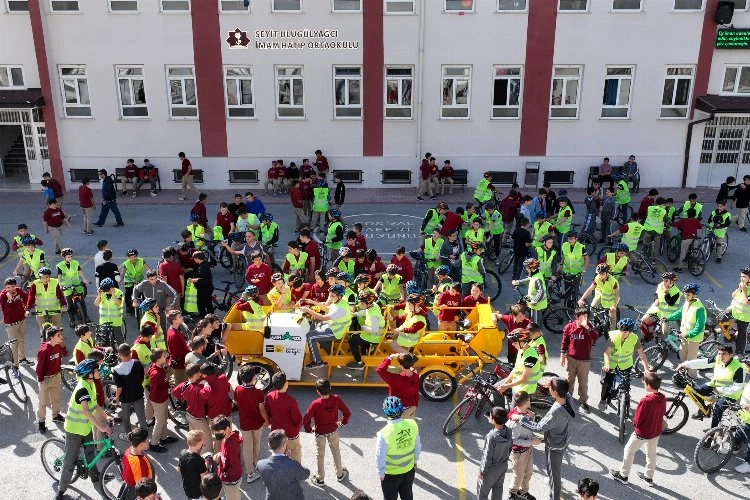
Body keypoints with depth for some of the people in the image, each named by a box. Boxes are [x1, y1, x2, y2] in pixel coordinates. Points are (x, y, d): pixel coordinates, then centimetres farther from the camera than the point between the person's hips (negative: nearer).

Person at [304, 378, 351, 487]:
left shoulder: (315, 404, -30)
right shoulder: (336, 399, -22)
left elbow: (306, 419, -25)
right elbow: (347, 413, -13)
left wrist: (309, 429, -6)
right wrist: (342, 422, 5)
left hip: (320, 433, -3)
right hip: (333, 431, 3)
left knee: (320, 455, 17)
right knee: (336, 452, 25)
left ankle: (320, 480, 33)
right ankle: (340, 474, 43)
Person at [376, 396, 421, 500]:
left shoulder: (384, 434, -33)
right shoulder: (412, 424, -20)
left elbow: (380, 457, -20)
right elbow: (418, 446, -4)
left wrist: (381, 473, -2)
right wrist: (415, 460, 14)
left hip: (391, 474, -3)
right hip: (409, 469, 4)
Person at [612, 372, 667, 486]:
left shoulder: (645, 401, -33)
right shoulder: (663, 398, -12)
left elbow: (637, 421, -24)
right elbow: (662, 413, 6)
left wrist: (634, 423, -3)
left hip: (642, 433, -6)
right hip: (656, 432, 6)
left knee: (629, 451, 14)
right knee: (651, 453, 25)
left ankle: (623, 475, 26)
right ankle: (649, 477, 41)